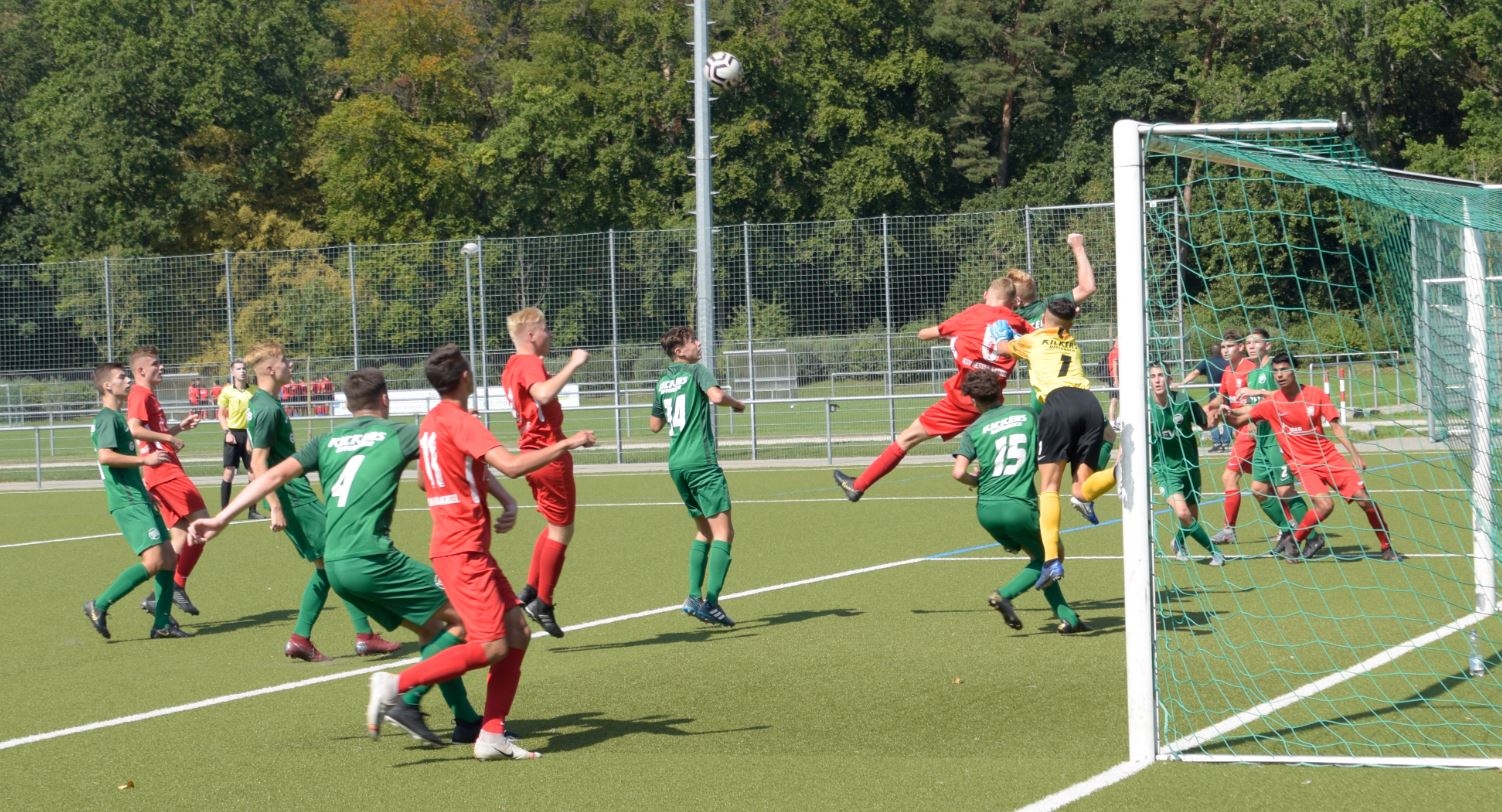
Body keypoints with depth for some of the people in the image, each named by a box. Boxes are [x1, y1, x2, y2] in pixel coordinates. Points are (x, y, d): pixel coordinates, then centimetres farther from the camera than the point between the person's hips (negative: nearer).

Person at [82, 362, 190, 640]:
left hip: (138, 499, 10)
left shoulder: (115, 417, 19)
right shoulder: (108, 418, -11)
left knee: (169, 557, 8)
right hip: (128, 502, -10)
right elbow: (105, 456, -24)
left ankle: (162, 623, 10)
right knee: (153, 561, -17)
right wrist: (144, 459, -20)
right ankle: (99, 606, -10)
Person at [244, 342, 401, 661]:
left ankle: (300, 640, 10)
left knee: (326, 566, 12)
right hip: (295, 498, -10)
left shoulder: (259, 403, 14)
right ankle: (365, 635, -3)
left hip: (296, 495, 10)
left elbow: (254, 451, 26)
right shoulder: (268, 408, -17)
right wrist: (276, 507, -22)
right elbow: (259, 463, -21)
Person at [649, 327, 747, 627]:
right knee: (723, 532, -8)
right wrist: (737, 404, -3)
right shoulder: (697, 371, -4)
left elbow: (655, 425, 22)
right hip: (701, 461, -8)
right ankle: (711, 602, -19)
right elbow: (716, 396, -22)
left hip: (676, 464, 8)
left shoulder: (662, 382, 15)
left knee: (704, 530, 20)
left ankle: (694, 598, 11)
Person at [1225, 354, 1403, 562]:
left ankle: (1387, 548, 13)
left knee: (1365, 500, -5)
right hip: (1302, 464, -2)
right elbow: (1238, 421, -4)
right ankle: (1291, 541, -5)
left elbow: (1335, 426, 0)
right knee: (1325, 504, -26)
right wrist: (1227, 414, -27)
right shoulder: (1271, 403, -5)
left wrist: (1354, 453, -6)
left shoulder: (1316, 394, -3)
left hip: (1329, 457, 2)